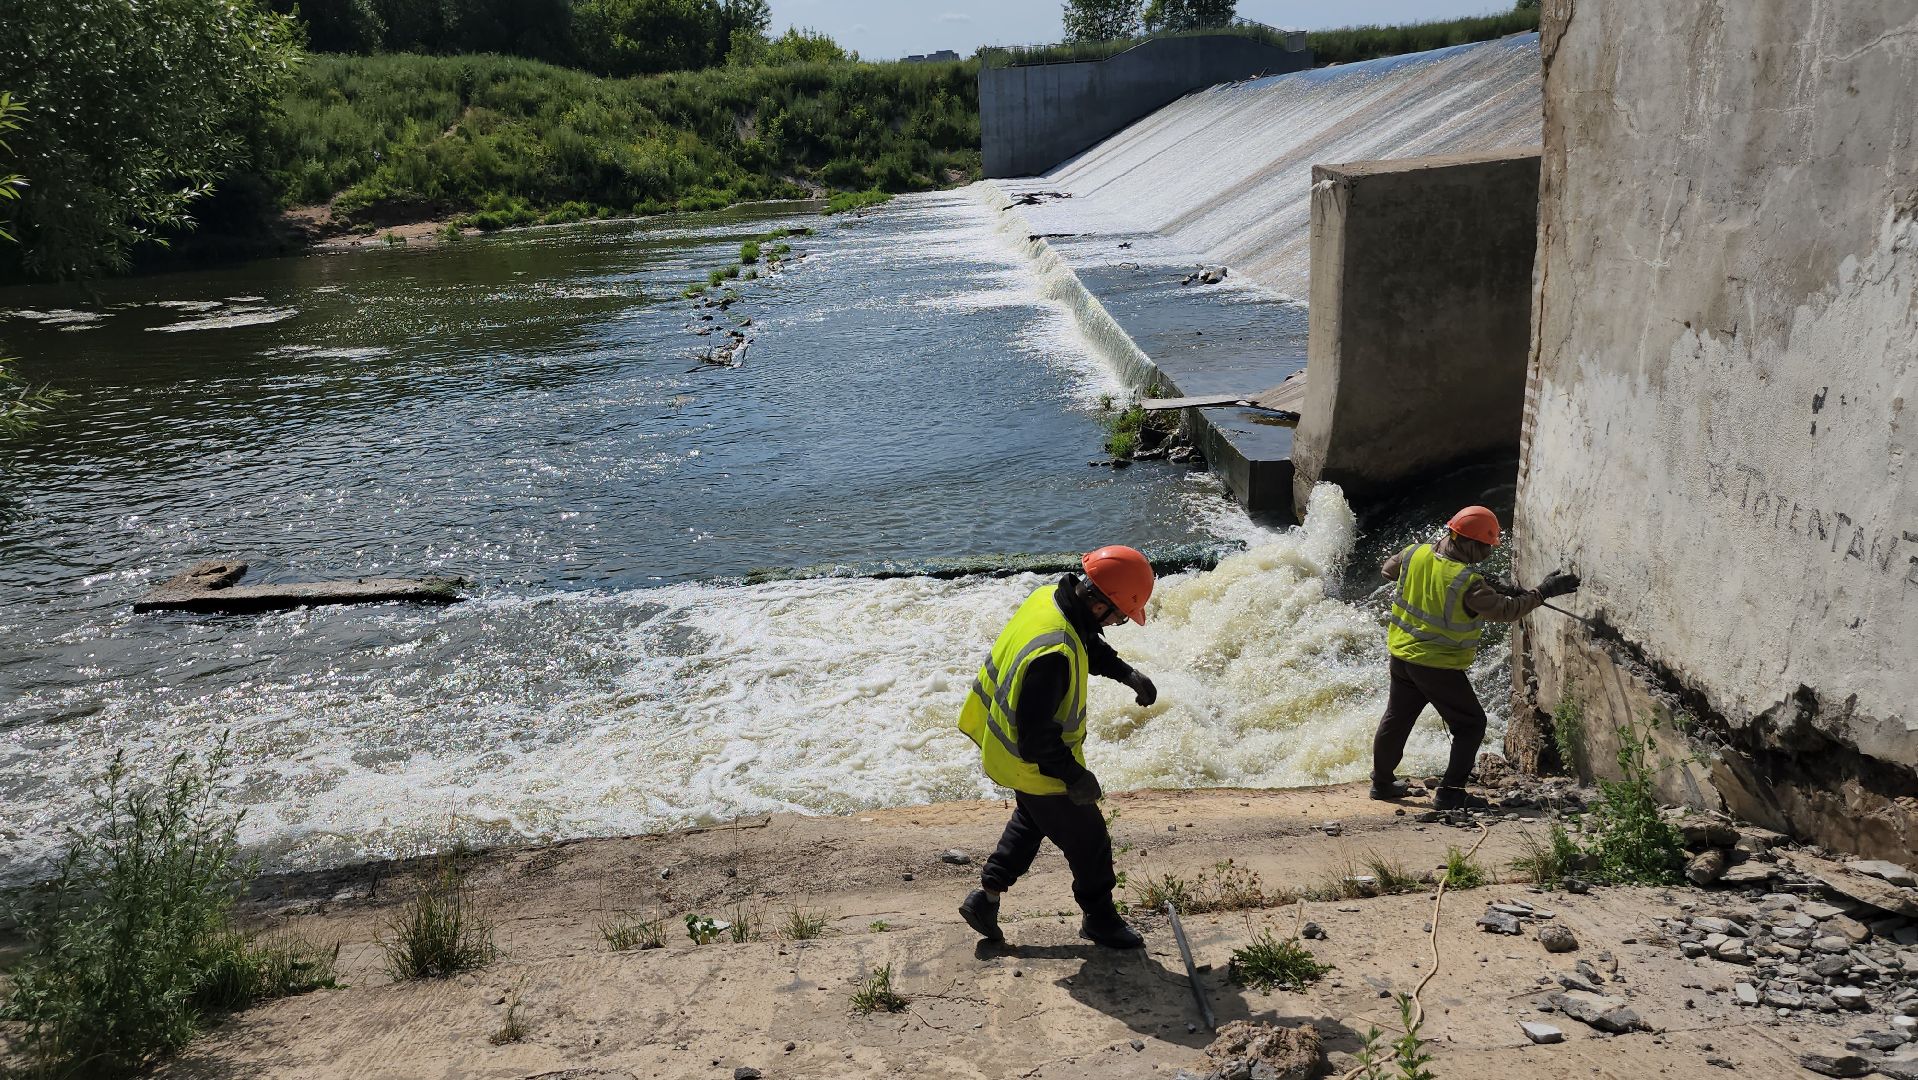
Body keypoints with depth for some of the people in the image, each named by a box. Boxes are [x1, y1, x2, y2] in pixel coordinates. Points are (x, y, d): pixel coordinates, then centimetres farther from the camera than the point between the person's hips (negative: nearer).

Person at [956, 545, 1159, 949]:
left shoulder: (1051, 597, -11)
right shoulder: (1054, 654, -40)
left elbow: (1090, 646, 13)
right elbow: (1036, 734, -33)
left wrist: (1127, 674, 5)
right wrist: (1075, 777, -22)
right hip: (1038, 768, -9)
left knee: (1031, 821, 32)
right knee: (1089, 840, 14)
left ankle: (986, 897, 39)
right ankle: (1100, 918, 36)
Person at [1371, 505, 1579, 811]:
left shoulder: (1415, 554, -7)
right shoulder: (1467, 582, -25)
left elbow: (1388, 569, 13)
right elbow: (1505, 611, -19)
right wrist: (1544, 591, -10)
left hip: (1401, 654, 7)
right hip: (1439, 666, -7)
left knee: (1397, 717, 22)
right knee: (1471, 724, 9)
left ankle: (1382, 781, 33)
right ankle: (1450, 792, 6)